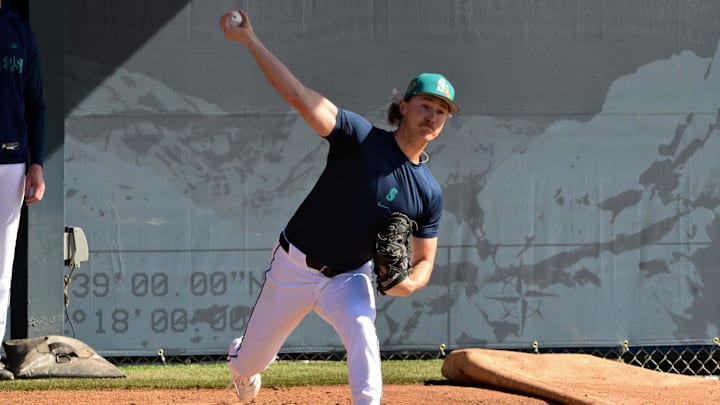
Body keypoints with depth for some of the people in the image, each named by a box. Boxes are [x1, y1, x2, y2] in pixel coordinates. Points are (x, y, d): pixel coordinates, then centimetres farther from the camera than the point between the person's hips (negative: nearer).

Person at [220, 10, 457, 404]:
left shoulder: (429, 193, -8)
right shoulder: (362, 140, -19)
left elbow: (424, 261, 2)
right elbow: (299, 96, -28)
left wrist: (410, 282, -23)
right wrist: (249, 40, -36)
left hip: (349, 278, 2)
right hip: (295, 268, -2)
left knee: (362, 334, -31)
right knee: (251, 362, 15)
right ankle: (239, 360, 52)